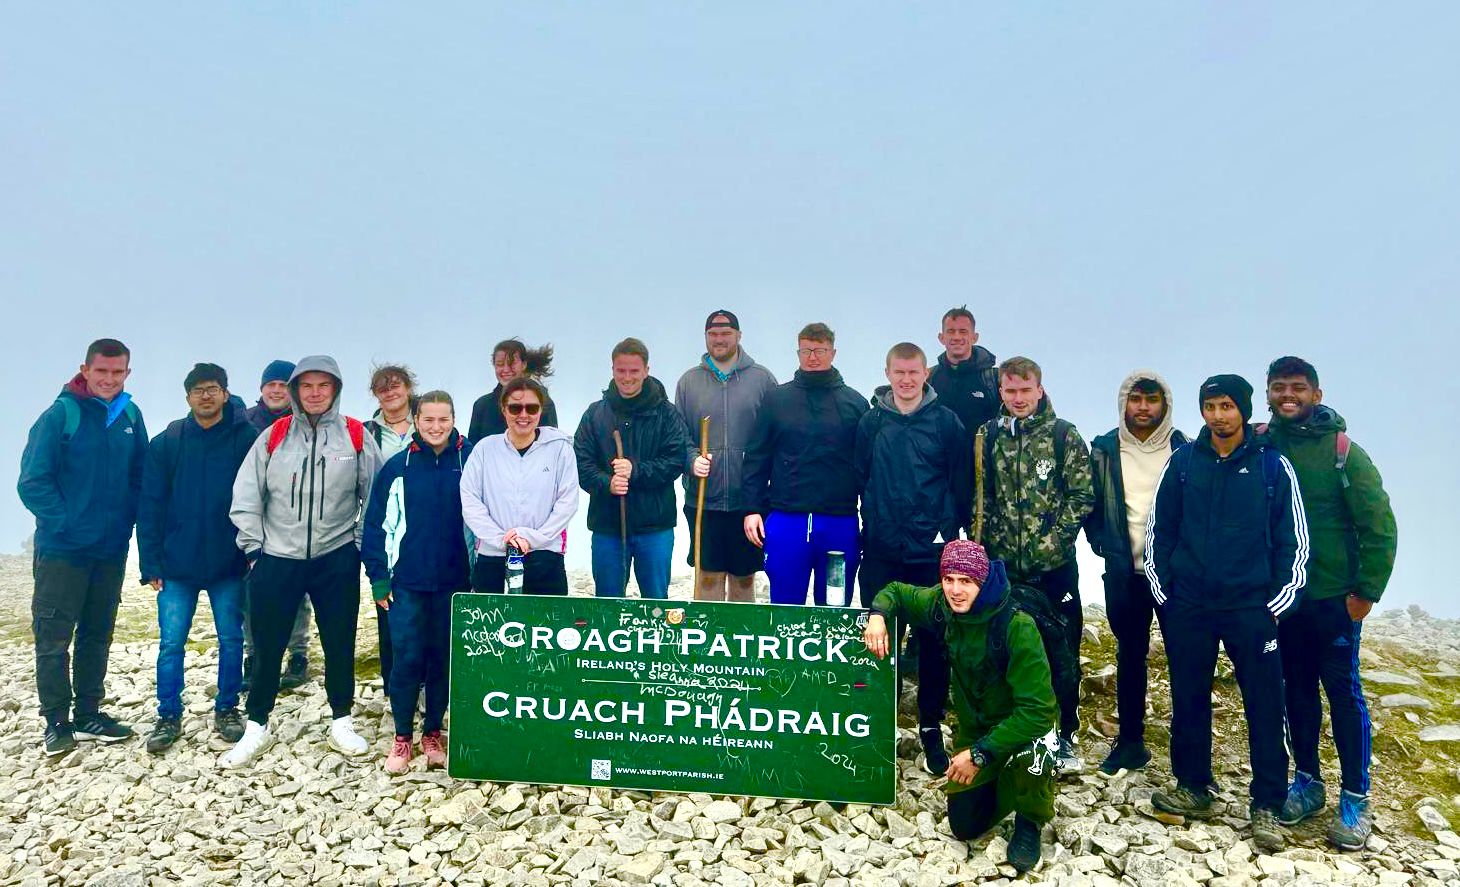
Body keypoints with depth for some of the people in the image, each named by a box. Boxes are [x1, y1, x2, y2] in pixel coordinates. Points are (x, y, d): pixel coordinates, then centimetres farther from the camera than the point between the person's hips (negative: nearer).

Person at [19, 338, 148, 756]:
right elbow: (33, 481, -10)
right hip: (62, 548, -4)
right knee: (53, 638, 2)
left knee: (97, 635, 13)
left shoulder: (131, 416, 4)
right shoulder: (61, 414, -9)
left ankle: (88, 715, 24)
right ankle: (57, 722, 15)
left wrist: (126, 520, 2)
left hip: (112, 548, 5)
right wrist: (65, 523, -15)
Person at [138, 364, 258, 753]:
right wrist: (151, 563, -4)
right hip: (178, 564, 1)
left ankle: (227, 709, 23)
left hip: (229, 563, -1)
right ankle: (169, 716, 18)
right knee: (170, 643, 4)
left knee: (231, 640, 8)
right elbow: (150, 506, 0)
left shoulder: (247, 438, -4)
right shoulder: (166, 443, 1)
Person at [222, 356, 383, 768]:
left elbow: (375, 497, 3)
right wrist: (254, 547, -1)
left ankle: (341, 722, 25)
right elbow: (246, 497, 3)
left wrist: (360, 543, 0)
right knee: (268, 648, 8)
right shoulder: (274, 435, 1)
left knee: (340, 644, 9)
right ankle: (256, 727, 25)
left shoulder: (356, 435, -1)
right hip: (276, 559, 0)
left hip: (337, 559, 0)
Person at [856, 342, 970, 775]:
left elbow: (960, 483, 1)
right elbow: (858, 479, 6)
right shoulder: (870, 422, 3)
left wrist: (952, 529, -4)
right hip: (881, 551, 1)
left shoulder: (946, 421, -1)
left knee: (933, 640, 7)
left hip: (931, 550, -1)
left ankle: (931, 728, 22)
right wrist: (865, 527, 4)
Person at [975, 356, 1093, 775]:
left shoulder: (1063, 434, -2)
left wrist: (1053, 539, -11)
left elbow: (1083, 495, -3)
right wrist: (991, 542, 0)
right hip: (1003, 565, 2)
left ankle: (1064, 737, 22)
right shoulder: (987, 436, 5)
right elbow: (980, 498, 7)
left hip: (1054, 565, -2)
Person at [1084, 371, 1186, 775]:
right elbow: (1091, 505, 10)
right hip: (1123, 572, 2)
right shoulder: (1104, 450, 3)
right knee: (1129, 655, 12)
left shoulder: (1183, 450, 0)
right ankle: (1130, 741, 23)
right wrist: (1103, 546, 1)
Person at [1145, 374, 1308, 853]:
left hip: (1251, 607, -1)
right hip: (1188, 606, 2)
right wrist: (1163, 592, 4)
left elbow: (1293, 540, 3)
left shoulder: (1273, 467, -1)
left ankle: (1267, 807, 15)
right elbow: (1158, 529, 7)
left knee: (1265, 705, 1)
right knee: (1189, 699, 10)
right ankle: (1192, 789, 26)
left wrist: (1278, 604, -1)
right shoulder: (1181, 462, 2)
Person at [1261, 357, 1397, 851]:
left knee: (1343, 692, 3)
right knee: (1297, 691, 12)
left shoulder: (1343, 452, -8)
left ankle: (1355, 801, 15)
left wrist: (1366, 591, -10)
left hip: (1333, 599, -3)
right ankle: (1307, 784, 27)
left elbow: (1380, 526, -8)